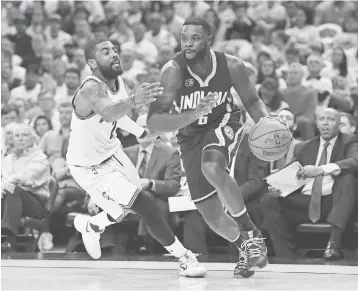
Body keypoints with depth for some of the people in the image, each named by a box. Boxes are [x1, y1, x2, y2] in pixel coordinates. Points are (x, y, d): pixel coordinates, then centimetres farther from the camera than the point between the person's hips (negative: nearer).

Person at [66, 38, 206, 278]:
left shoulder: (117, 82, -6)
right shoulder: (91, 89, -32)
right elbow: (107, 113, -56)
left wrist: (140, 132, 11)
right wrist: (134, 101, -74)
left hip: (110, 152, 9)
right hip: (90, 167, -9)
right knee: (146, 205, -16)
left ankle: (90, 226, 49)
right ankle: (184, 258, -5)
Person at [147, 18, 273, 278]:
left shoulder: (230, 66, -20)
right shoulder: (173, 71, -26)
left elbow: (252, 101, -1)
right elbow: (154, 124, -33)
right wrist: (194, 114, -47)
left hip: (224, 123, -2)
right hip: (191, 135, 2)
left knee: (213, 168, -36)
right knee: (211, 214, 5)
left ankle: (252, 234, -19)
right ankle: (244, 246, 37)